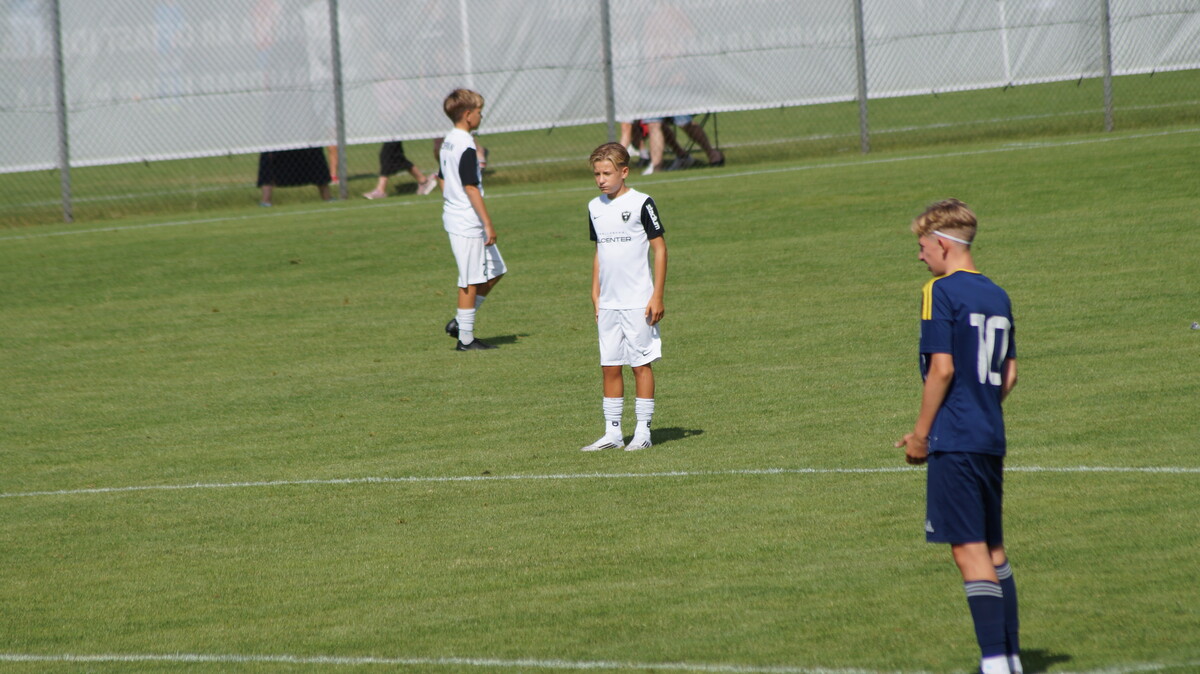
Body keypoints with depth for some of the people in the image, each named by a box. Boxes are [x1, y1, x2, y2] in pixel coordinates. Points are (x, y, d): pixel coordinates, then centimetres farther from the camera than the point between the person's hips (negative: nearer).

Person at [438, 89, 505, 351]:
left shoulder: (448, 142, 12)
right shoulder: (466, 146, -18)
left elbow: (443, 180, 20)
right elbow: (470, 188, -21)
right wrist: (488, 223, -19)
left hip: (454, 219, 10)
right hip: (468, 223, -10)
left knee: (494, 271, 15)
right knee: (471, 281, -3)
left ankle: (459, 323, 15)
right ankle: (465, 338, 2)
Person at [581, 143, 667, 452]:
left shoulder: (641, 203, -7)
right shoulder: (595, 207, 11)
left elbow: (660, 249, -5)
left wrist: (657, 296, -9)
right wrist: (595, 296, 15)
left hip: (638, 303, -6)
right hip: (608, 304, 6)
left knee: (641, 364, -1)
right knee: (609, 367, 5)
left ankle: (643, 431, 5)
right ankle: (613, 432, 10)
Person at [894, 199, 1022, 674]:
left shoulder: (942, 292, -10)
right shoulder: (997, 296, 13)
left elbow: (942, 368, -15)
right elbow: (1009, 375, 15)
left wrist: (921, 434, -7)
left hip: (954, 439, -8)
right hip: (992, 439, 8)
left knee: (969, 549, -8)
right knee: (993, 548, 15)